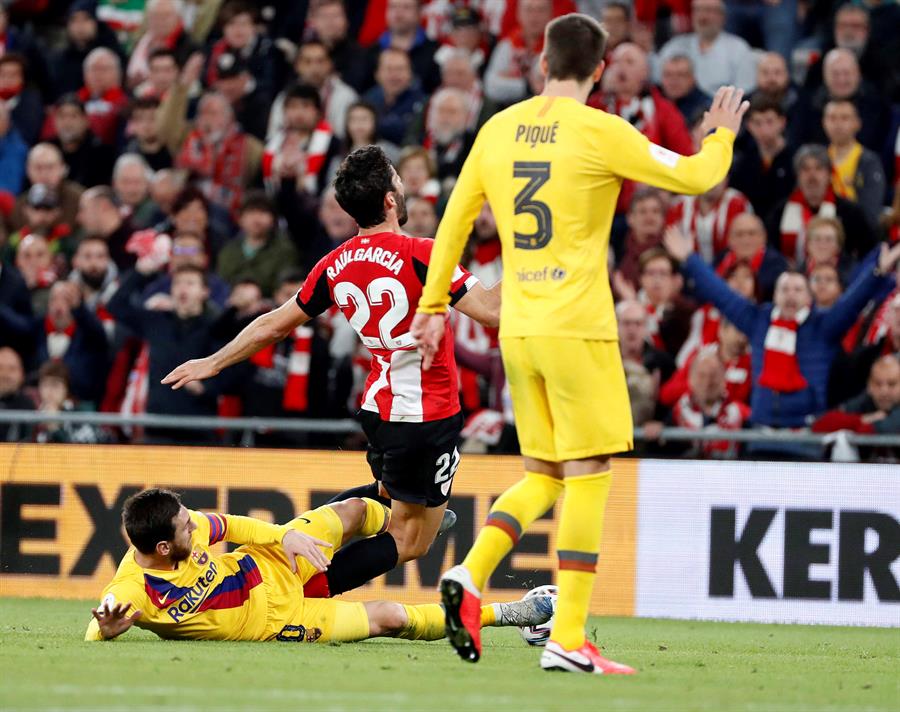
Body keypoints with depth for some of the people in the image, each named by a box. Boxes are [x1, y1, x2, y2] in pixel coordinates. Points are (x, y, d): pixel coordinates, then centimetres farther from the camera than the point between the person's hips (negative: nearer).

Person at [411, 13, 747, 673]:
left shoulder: (498, 130, 8)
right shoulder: (600, 132, -9)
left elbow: (455, 218, 14)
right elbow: (694, 177, -4)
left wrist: (433, 304, 23)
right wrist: (721, 134, 17)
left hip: (517, 328, 6)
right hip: (577, 327, -6)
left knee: (543, 475, 16)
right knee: (588, 476, -2)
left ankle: (470, 573, -6)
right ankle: (568, 640, -6)